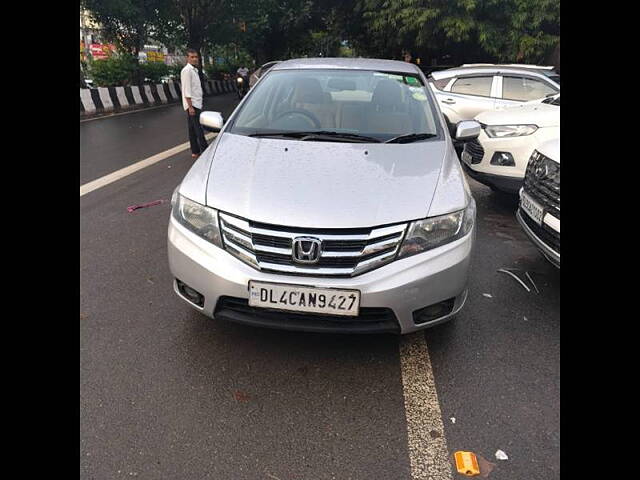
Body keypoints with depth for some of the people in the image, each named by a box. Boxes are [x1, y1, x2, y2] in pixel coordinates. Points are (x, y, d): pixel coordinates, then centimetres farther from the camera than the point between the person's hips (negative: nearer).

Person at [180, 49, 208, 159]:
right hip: (192, 104, -9)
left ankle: (195, 151, 16)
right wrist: (190, 106, -21)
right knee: (198, 129, -9)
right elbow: (187, 90, -16)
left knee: (193, 129, 11)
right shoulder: (187, 70, -11)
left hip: (196, 104, 9)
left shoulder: (194, 70, 18)